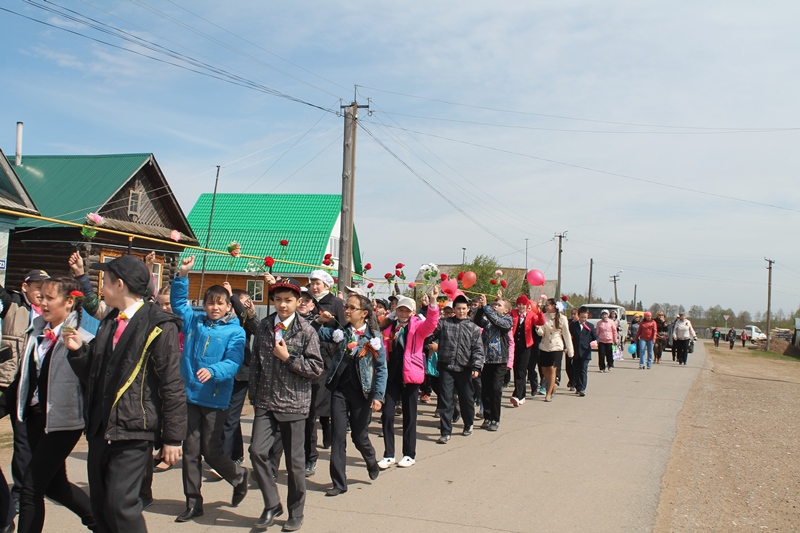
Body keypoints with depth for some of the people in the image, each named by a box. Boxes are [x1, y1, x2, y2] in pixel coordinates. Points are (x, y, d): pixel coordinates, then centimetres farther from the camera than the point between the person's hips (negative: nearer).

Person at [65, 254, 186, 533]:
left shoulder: (160, 326, -12)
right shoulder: (108, 324, 14)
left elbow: (172, 386, -12)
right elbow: (93, 375, 20)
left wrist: (172, 438, -12)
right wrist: (78, 351, 2)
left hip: (133, 432, -8)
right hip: (100, 430, 8)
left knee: (119, 504, -12)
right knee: (100, 507, 12)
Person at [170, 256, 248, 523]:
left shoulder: (235, 331, -6)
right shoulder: (194, 320, 7)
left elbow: (233, 363, -14)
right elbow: (178, 302, 18)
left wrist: (212, 371, -32)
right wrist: (182, 276, 4)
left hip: (215, 399, -4)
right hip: (189, 395, 4)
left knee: (211, 451, 1)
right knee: (190, 451, 7)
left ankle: (239, 476, 30)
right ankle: (193, 502, 20)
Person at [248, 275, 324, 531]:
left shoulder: (306, 331, -6)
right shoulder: (264, 326, 6)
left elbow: (317, 368, -8)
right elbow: (256, 362, 13)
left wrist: (288, 358, -15)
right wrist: (254, 395, 11)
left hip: (294, 404, -3)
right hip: (266, 403, 3)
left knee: (295, 460, 5)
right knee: (257, 451, -9)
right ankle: (272, 505, 12)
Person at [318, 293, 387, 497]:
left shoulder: (374, 336, -5)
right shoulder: (340, 331, 2)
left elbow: (381, 368, -5)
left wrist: (378, 396, -11)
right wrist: (319, 322, -19)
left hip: (361, 391, -2)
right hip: (339, 389, 2)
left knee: (359, 435, 9)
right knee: (338, 435, 1)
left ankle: (372, 462, 41)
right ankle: (339, 483, 11)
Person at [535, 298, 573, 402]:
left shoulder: (562, 318, -3)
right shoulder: (544, 316, 2)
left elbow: (566, 334, 1)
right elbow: (541, 332, 0)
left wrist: (570, 350, 2)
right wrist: (538, 328, -24)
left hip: (556, 347, -3)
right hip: (544, 346, 3)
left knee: (552, 369, -8)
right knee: (545, 369, 7)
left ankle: (549, 393, -2)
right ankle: (552, 387, 30)